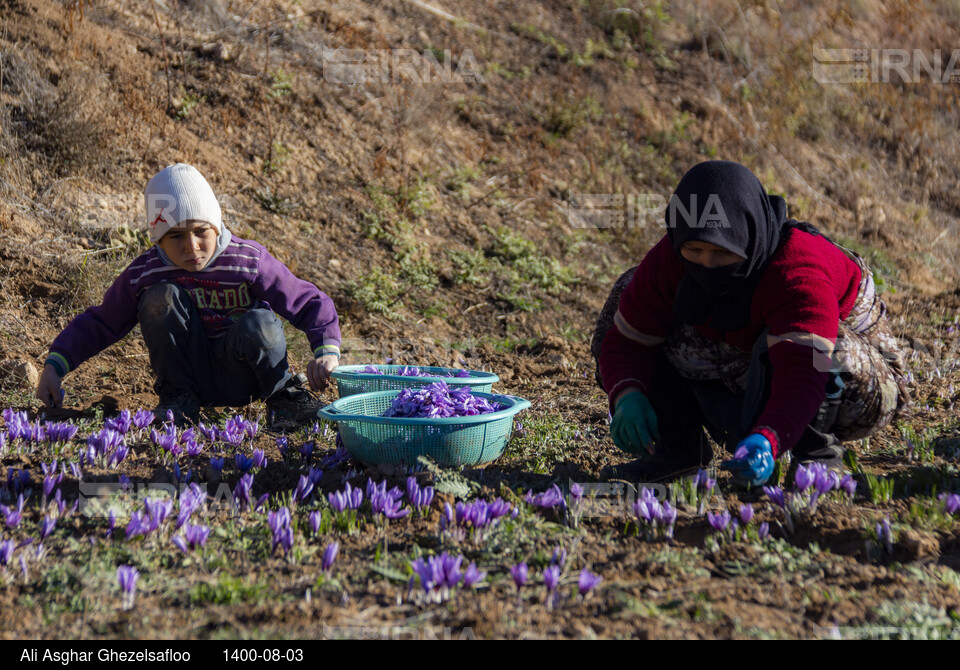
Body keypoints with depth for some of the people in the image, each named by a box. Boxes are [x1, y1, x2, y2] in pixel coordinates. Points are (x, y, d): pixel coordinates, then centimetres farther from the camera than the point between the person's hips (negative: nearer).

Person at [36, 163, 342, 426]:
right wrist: (55, 365, -8)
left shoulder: (248, 261, -13)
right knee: (161, 297, -22)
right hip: (188, 373, 1)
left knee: (259, 324, -34)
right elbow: (97, 325, 4)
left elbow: (311, 304, -10)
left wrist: (327, 349, -28)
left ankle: (284, 396, -3)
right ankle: (178, 400, -7)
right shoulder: (143, 274, -8)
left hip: (240, 376, -1)